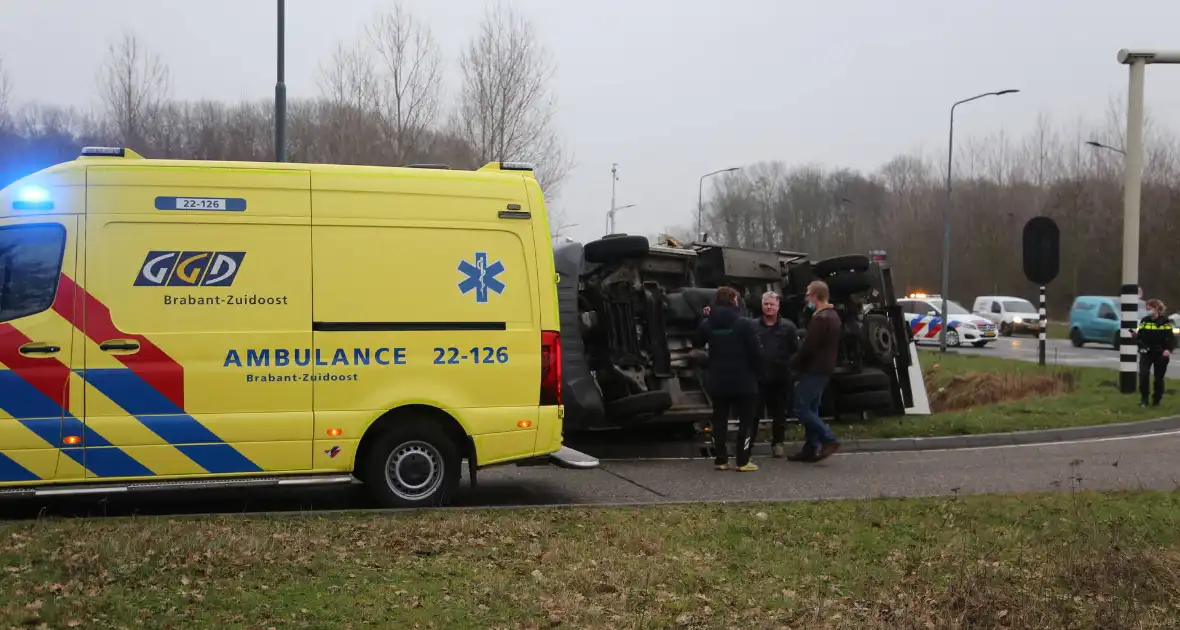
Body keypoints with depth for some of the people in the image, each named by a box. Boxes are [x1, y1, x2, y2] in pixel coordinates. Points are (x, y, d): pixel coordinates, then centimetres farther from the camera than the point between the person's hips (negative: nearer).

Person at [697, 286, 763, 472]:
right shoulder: (744, 324, -14)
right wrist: (756, 370, 2)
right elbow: (755, 352, -15)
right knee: (746, 420, 4)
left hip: (717, 380, 4)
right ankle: (743, 461, 0)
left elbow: (698, 343, 20)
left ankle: (720, 460, 10)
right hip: (743, 380, -4)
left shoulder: (707, 324, 1)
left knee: (719, 420, 11)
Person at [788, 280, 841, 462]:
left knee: (801, 408, -7)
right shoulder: (833, 316, 15)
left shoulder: (820, 319, -18)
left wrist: (793, 364, -9)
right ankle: (811, 449, 12)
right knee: (811, 409, 12)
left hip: (814, 370, -10)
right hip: (824, 369, 10)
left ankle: (828, 440, -12)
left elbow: (808, 346, -22)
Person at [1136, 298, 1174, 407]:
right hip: (1146, 352, 2)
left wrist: (1169, 350, -24)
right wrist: (1136, 335, -12)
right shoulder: (1144, 321, 5)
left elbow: (1170, 338, -8)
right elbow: (1141, 336, 10)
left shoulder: (1165, 322, -7)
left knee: (1159, 378, 6)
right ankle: (1143, 398, -4)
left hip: (1160, 354, -2)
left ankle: (1156, 400, 21)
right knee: (1143, 374, -16)